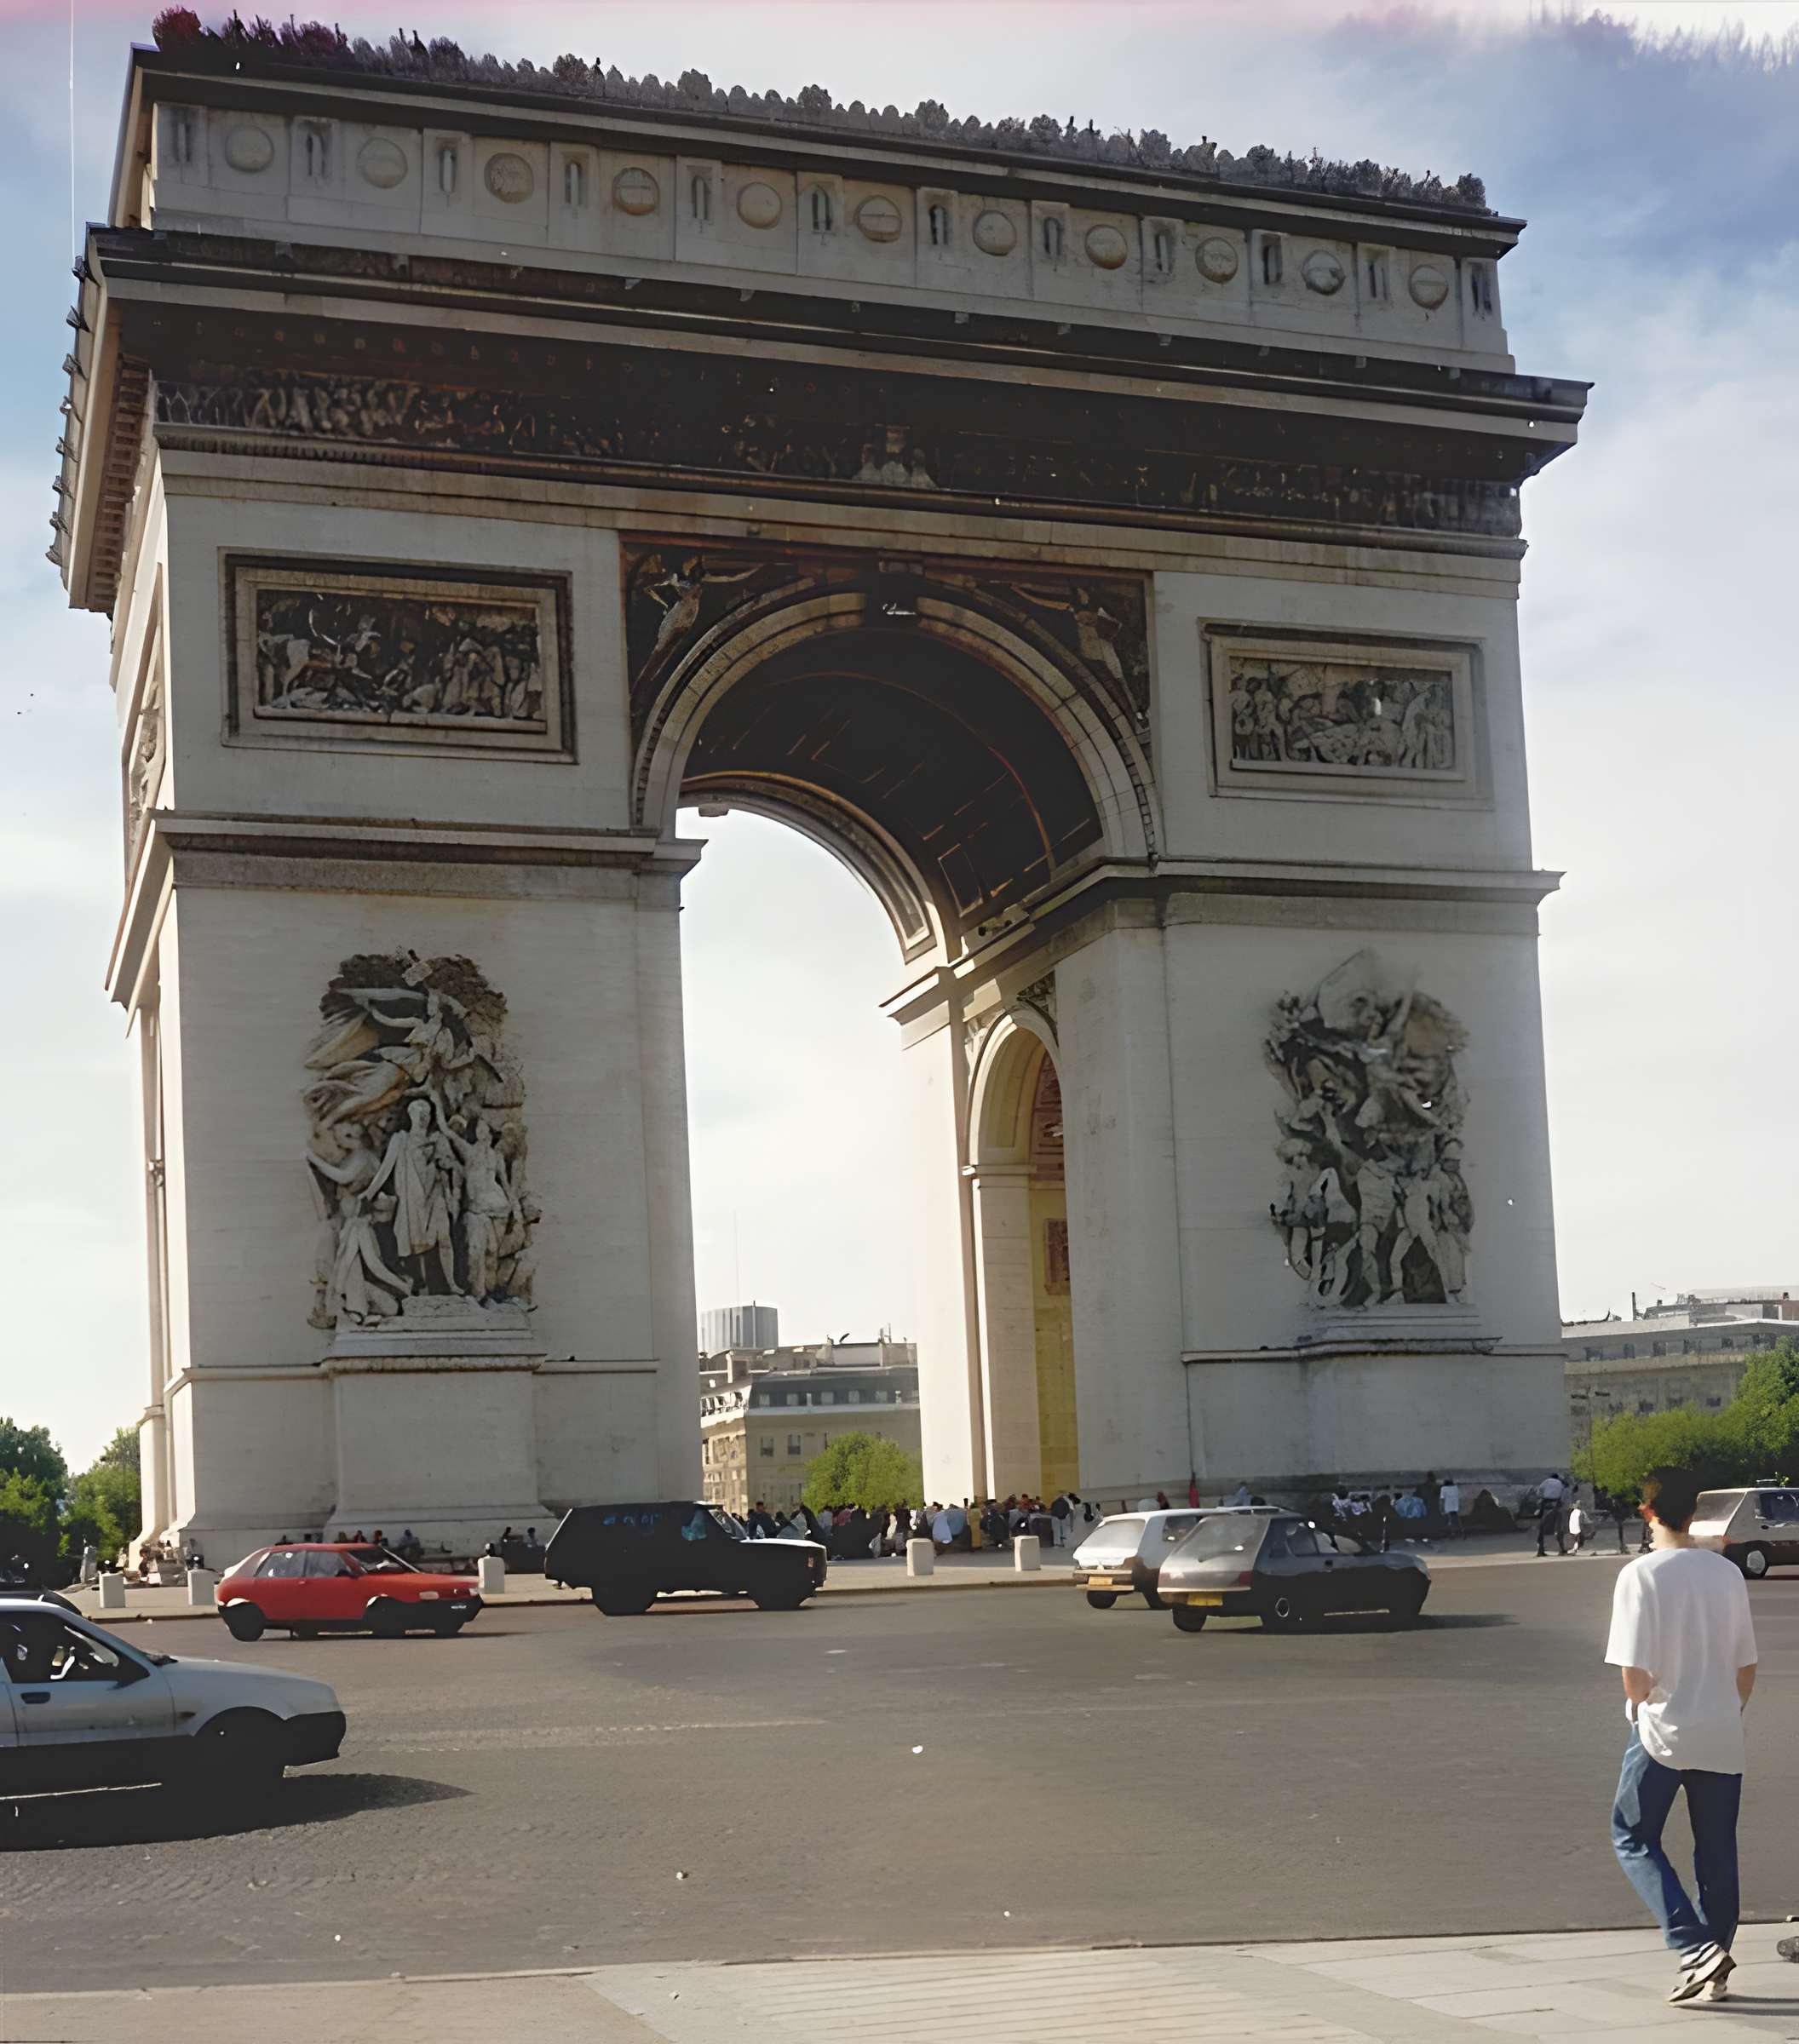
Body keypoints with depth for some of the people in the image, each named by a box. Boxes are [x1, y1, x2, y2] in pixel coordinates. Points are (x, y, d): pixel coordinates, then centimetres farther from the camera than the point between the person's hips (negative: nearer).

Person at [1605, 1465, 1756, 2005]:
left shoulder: (1639, 1576, -13)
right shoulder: (1727, 1573, 2)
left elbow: (1634, 1673, -17)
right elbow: (1747, 1666, 7)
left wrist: (1641, 1707, 2)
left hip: (1661, 1734, -4)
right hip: (1722, 1737, 4)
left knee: (1633, 1839, 9)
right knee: (1717, 1850, 14)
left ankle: (1696, 1948, -6)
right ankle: (1714, 1970, 18)